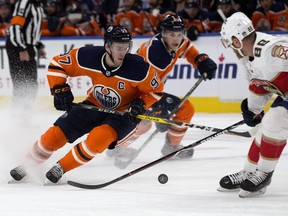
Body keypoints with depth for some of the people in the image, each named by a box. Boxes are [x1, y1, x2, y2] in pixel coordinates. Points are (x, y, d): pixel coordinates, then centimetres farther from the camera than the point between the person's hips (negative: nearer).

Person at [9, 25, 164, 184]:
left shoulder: (138, 68, -27)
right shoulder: (89, 57, -22)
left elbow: (156, 91, -10)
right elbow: (57, 64, -7)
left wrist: (140, 105, -25)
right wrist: (60, 90, -16)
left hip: (123, 113, -3)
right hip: (95, 105, 3)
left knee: (100, 136, -32)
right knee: (56, 134, -6)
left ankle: (60, 169, -11)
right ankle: (27, 166, 21)